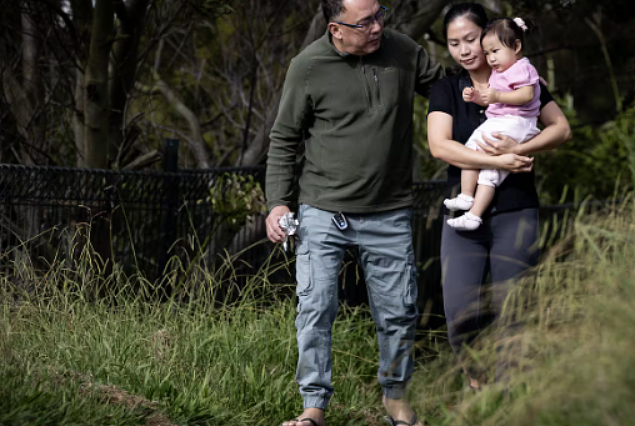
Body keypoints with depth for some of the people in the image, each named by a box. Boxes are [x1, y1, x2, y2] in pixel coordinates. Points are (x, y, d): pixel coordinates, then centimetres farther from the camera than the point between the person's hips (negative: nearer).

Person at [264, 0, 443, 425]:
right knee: (315, 309, -6)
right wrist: (278, 202, -6)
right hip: (323, 212, -2)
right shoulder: (308, 67, -7)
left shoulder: (404, 51, -1)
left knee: (399, 312, 7)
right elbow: (284, 140, 2)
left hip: (388, 215, 2)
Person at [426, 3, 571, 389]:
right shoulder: (446, 90, 7)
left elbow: (561, 129, 2)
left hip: (515, 214, -1)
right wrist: (498, 161, -18)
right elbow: (440, 146, -7)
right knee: (460, 318, -10)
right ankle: (477, 384, 15)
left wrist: (518, 149, -16)